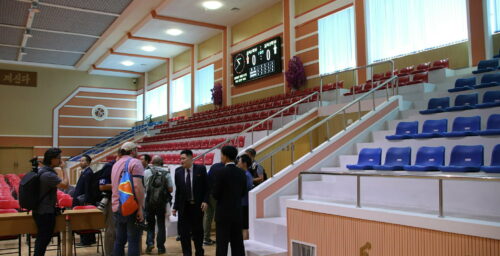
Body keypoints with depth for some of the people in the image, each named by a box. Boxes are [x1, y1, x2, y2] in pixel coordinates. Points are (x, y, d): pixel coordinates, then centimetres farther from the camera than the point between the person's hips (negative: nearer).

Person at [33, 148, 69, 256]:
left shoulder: (40, 170, 7)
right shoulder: (48, 174, -24)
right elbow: (65, 184, -26)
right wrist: (63, 168, -17)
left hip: (40, 210, 10)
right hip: (46, 212, -10)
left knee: (41, 238, 20)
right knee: (44, 238, 1)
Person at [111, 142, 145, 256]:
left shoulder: (116, 164, 17)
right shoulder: (135, 162, -8)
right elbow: (137, 186, -18)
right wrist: (140, 208, -18)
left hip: (117, 208, 7)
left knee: (119, 240, 11)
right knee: (134, 241, -4)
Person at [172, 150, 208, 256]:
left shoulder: (201, 169, -5)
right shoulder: (178, 171, 2)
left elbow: (206, 187, -3)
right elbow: (177, 190, 5)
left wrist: (205, 201, -12)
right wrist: (175, 206, 3)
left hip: (197, 205, -2)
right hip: (184, 206, 2)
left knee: (198, 230, 9)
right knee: (184, 232, 2)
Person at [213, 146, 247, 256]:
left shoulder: (221, 173, -15)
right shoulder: (241, 173, 3)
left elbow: (216, 194, -11)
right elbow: (243, 192, 9)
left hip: (223, 213, -5)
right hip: (237, 212, 6)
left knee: (222, 243, 1)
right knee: (237, 243, 11)